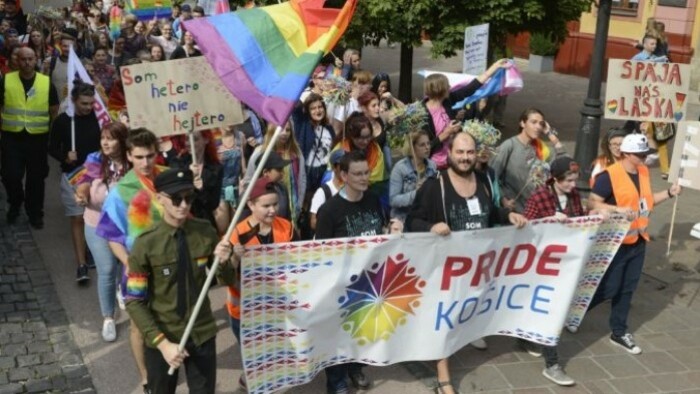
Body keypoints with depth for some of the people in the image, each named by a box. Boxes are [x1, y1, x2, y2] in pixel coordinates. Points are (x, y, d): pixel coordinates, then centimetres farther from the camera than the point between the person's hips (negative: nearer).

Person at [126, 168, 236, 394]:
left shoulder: (206, 232, -8)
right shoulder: (146, 244, -16)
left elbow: (227, 280, 3)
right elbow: (134, 302, -13)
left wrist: (223, 262, -19)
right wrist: (162, 342, -21)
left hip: (202, 333, 2)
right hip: (162, 337, -2)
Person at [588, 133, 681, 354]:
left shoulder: (643, 172, 7)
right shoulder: (609, 176, -18)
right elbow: (592, 203, -20)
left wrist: (669, 194, 5)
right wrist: (618, 209, -30)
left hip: (638, 240, 7)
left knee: (627, 288, 13)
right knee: (608, 288, -2)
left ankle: (619, 332, 24)